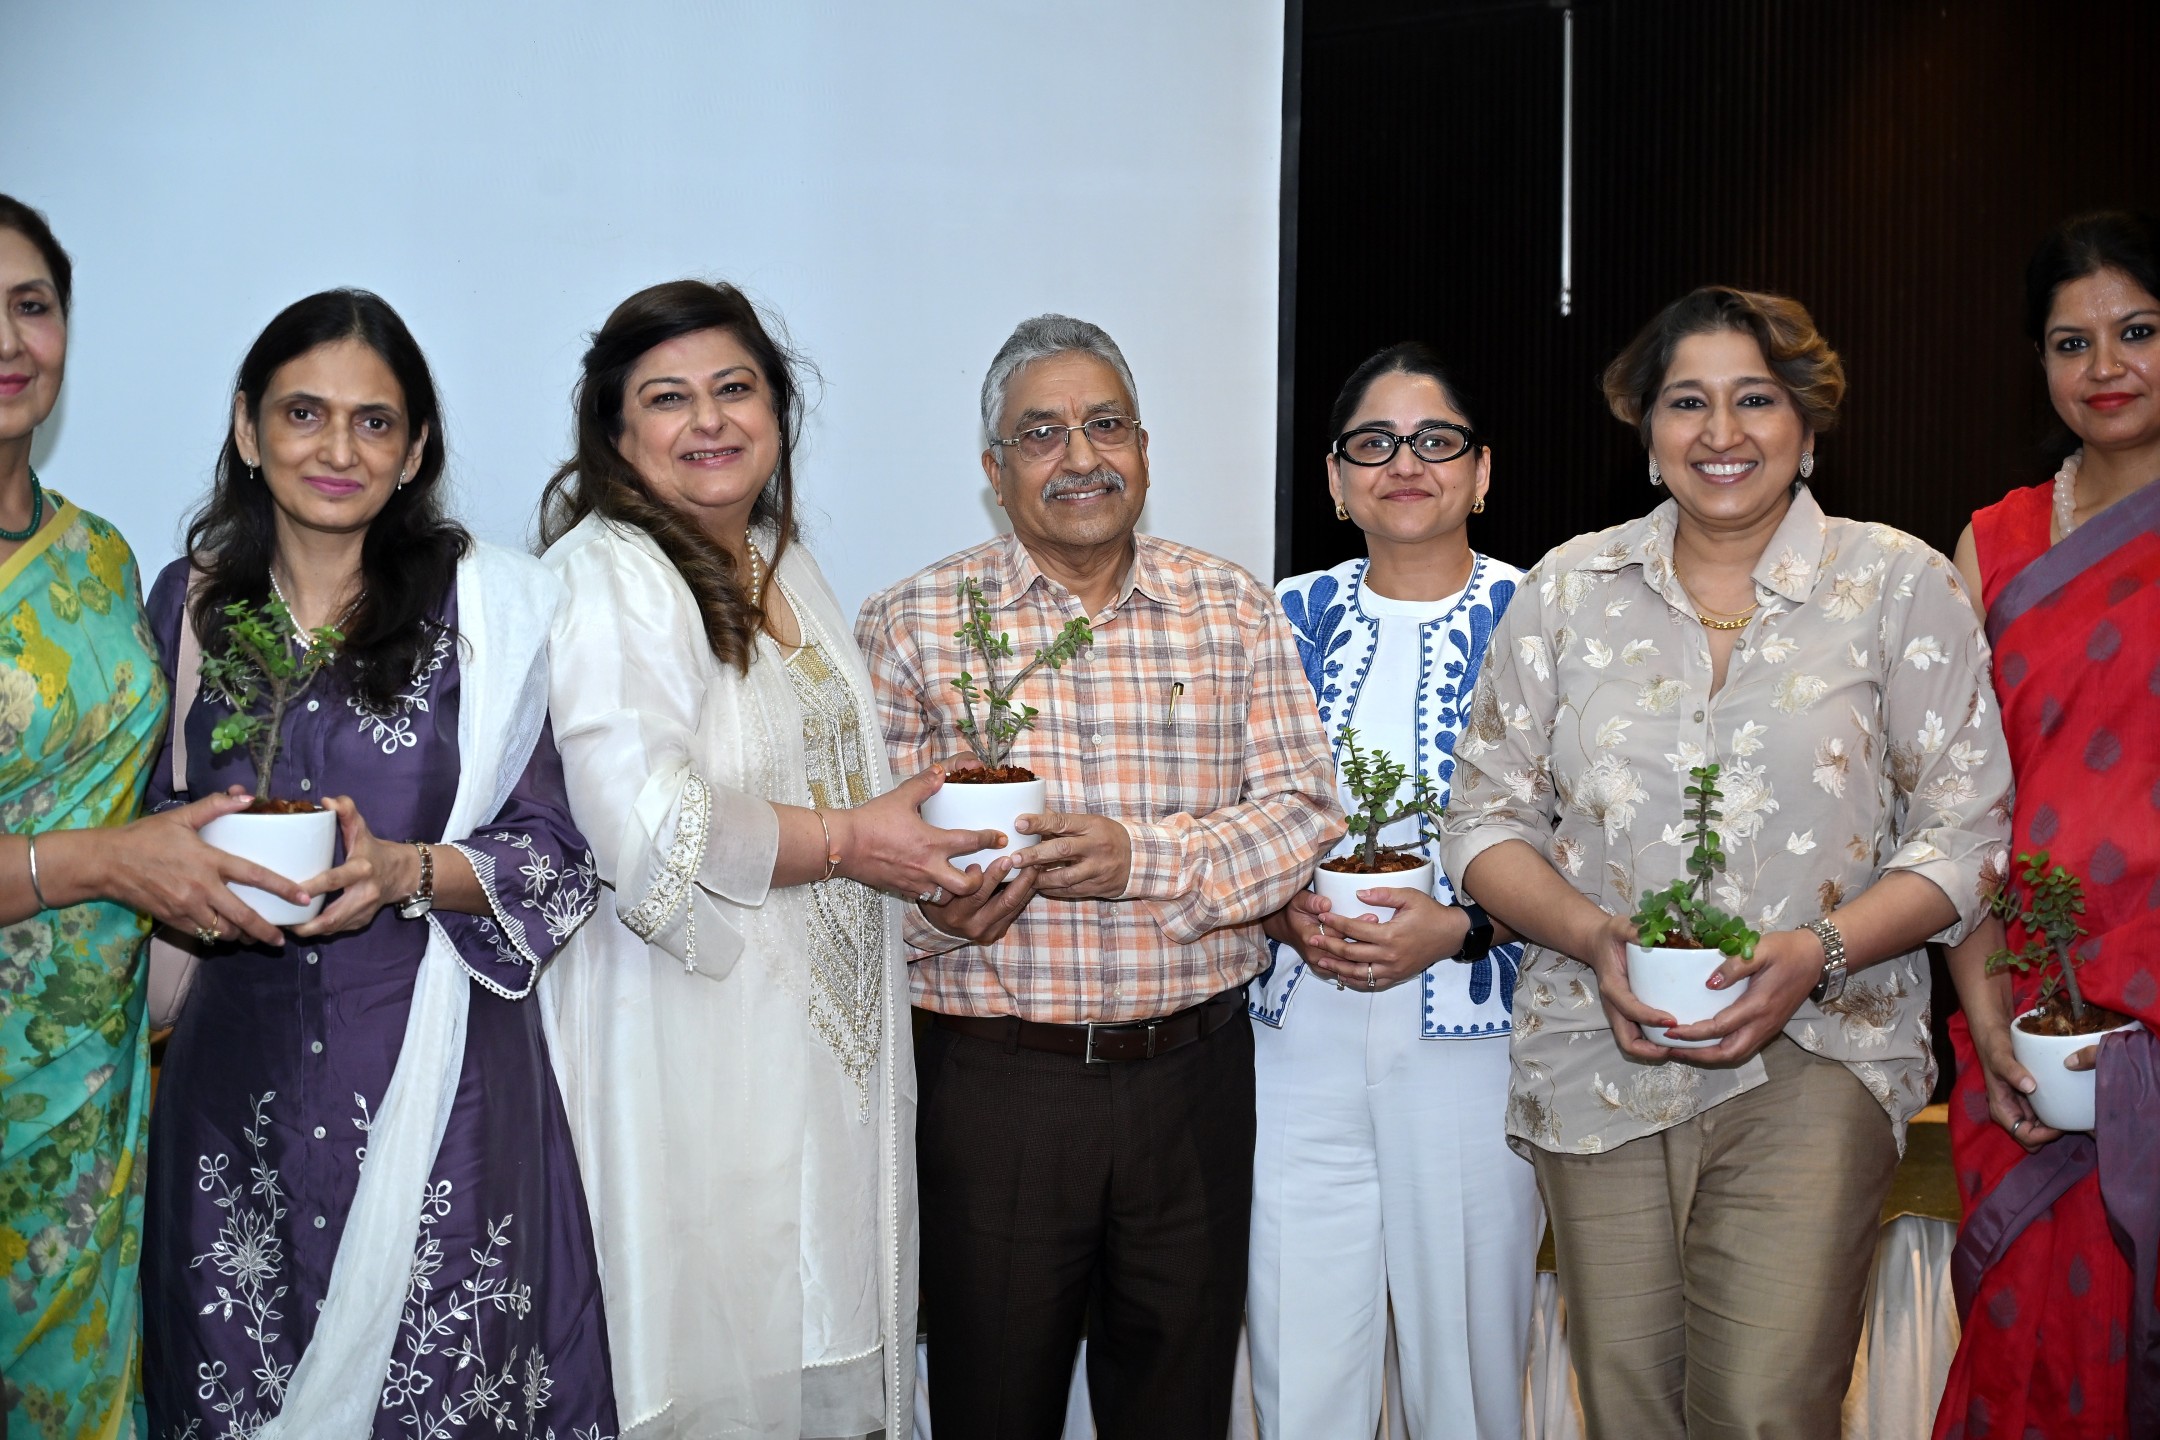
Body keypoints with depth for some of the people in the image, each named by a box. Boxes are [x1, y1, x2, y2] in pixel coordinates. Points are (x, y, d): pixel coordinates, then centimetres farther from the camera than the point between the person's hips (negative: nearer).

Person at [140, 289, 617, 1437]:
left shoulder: (490, 607, -2)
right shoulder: (191, 603, 7)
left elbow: (554, 853, -3)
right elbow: (150, 817, 18)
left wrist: (407, 870, -18)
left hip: (438, 1064, -2)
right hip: (242, 1066, 3)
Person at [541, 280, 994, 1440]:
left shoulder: (784, 567, 15)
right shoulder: (606, 579, -14)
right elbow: (643, 827, -24)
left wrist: (930, 838, 12)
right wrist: (845, 841, -16)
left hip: (826, 1037, 8)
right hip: (697, 1053, -8)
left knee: (826, 1344, 15)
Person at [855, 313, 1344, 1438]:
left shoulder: (1233, 612, 6)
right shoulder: (913, 624, 1)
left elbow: (1304, 809, -2)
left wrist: (1142, 856, -18)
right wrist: (937, 909, -26)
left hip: (1193, 1075, 2)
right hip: (990, 1081, -1)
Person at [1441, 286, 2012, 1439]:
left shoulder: (1900, 584, 3)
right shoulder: (1569, 588, 8)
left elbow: (1967, 830, 1)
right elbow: (1488, 818, 8)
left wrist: (1820, 950, -15)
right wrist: (1589, 933, -11)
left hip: (1813, 1058, -2)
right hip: (1597, 1055, 2)